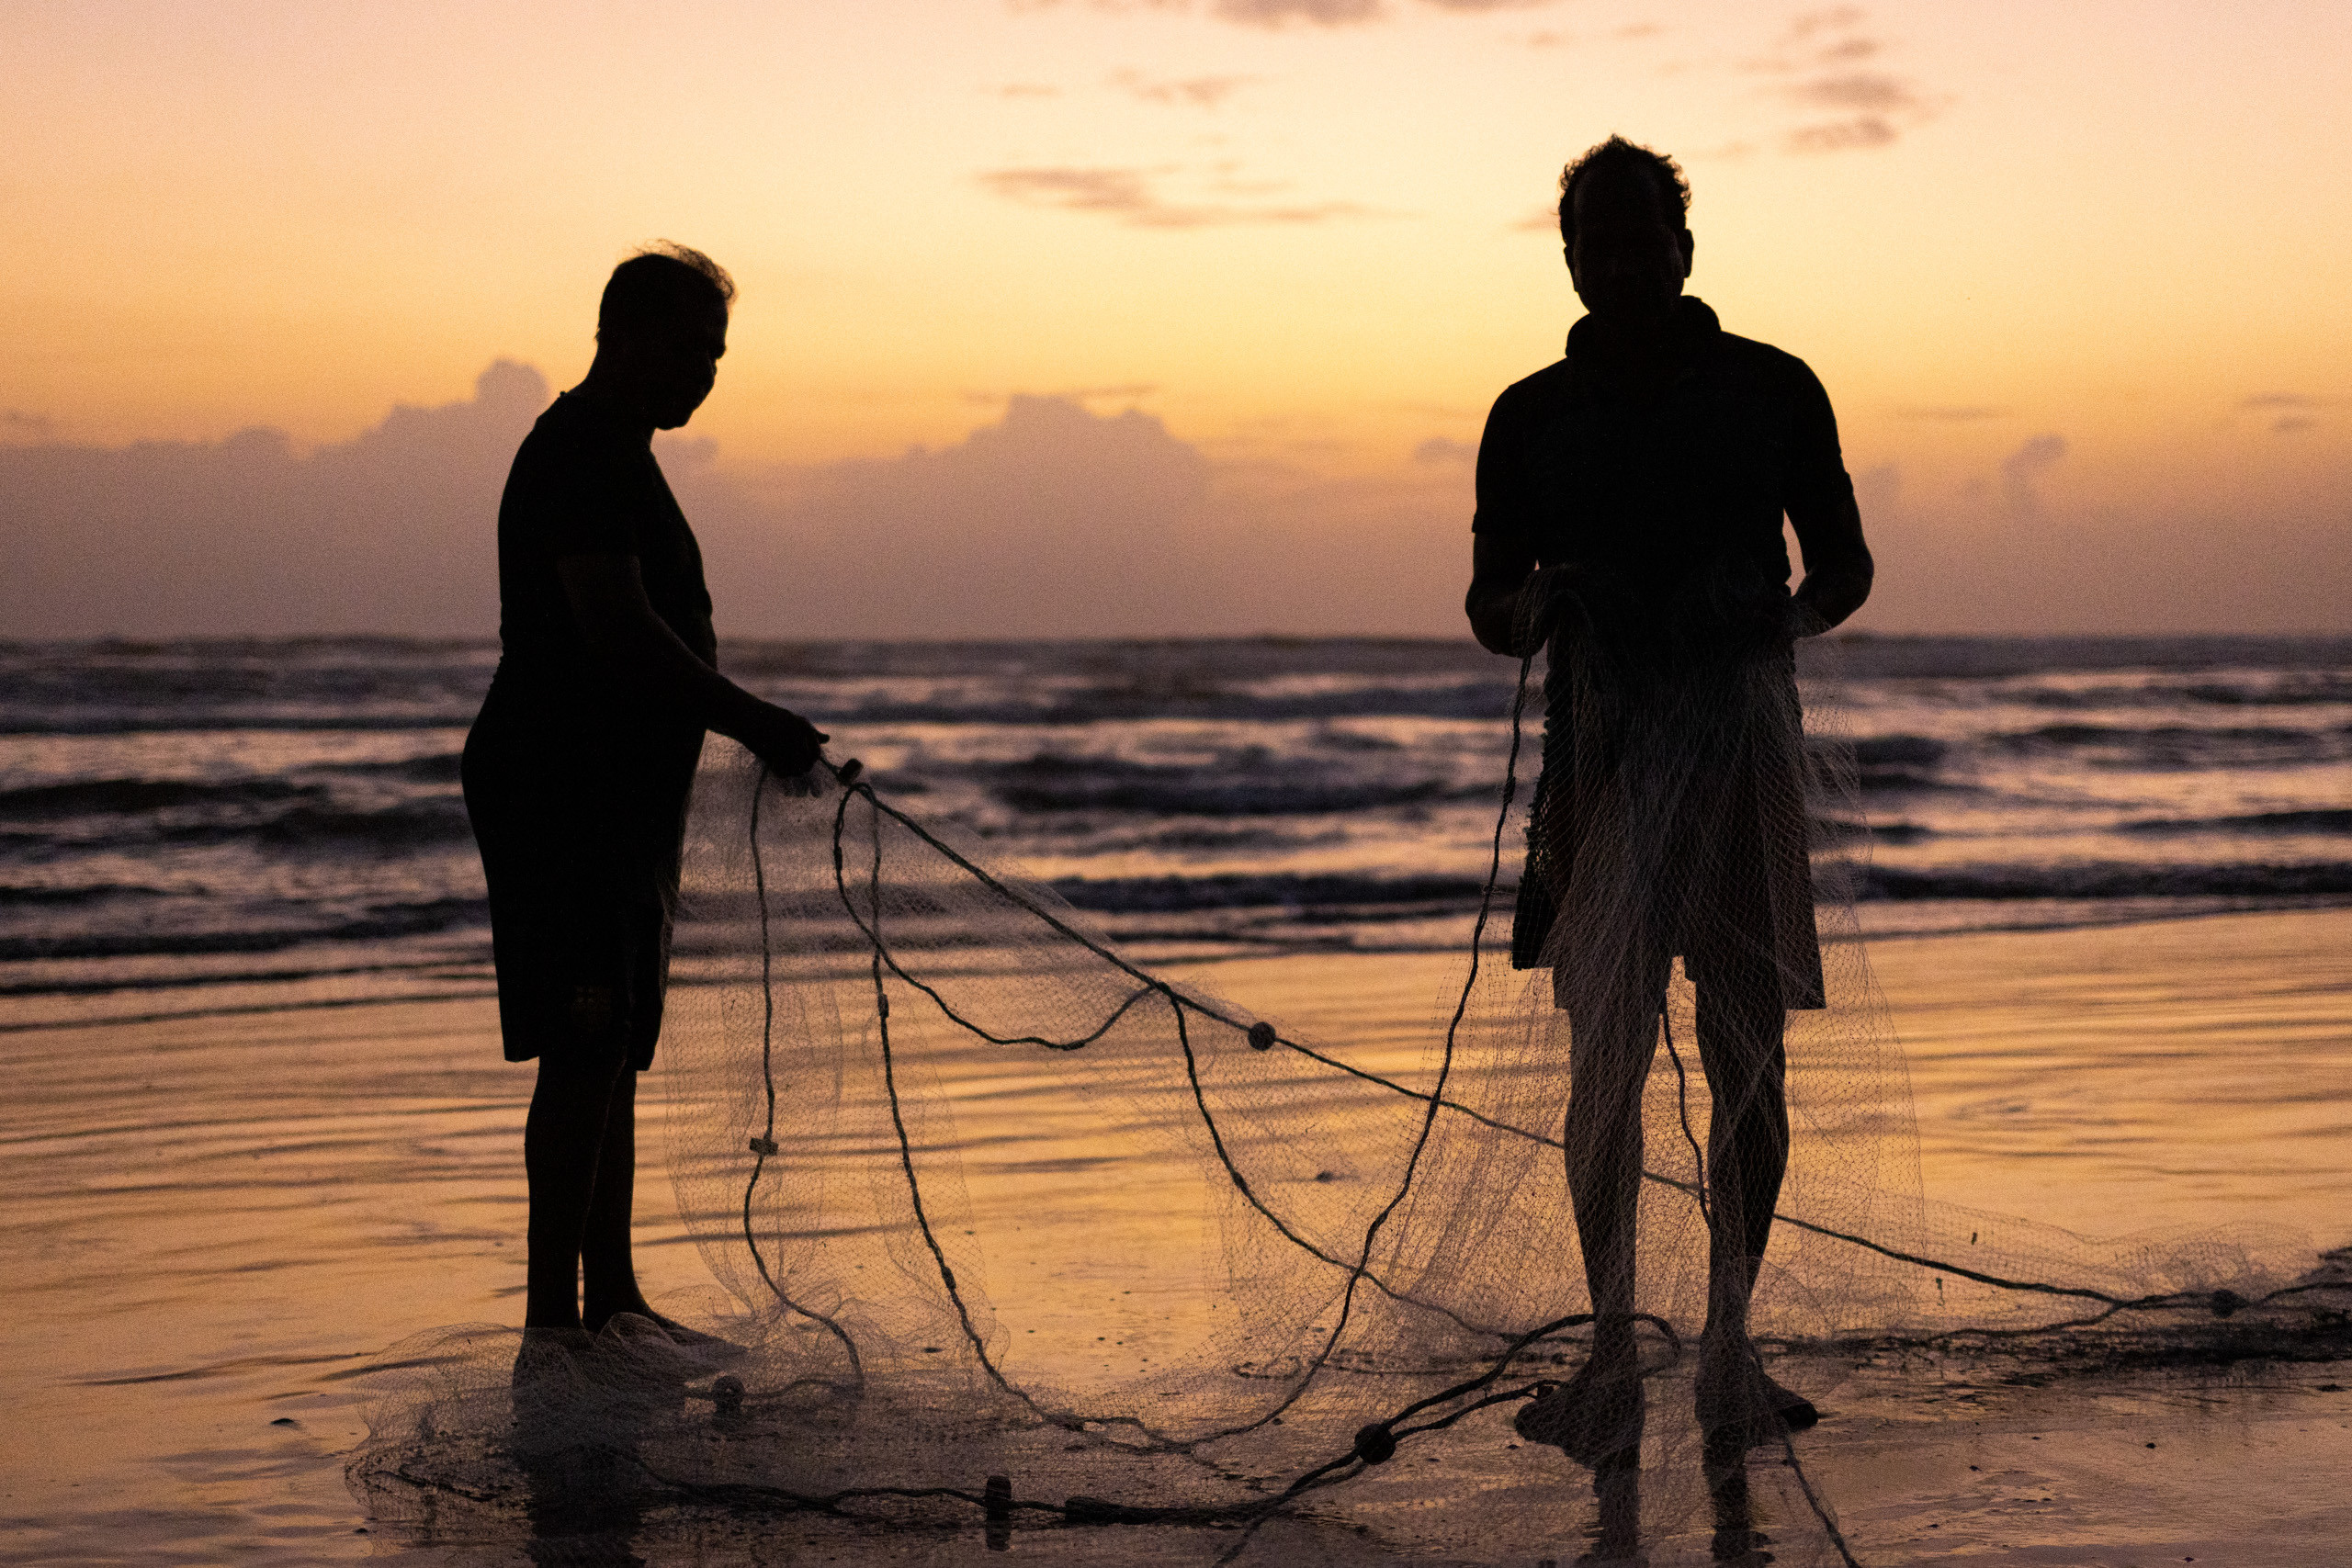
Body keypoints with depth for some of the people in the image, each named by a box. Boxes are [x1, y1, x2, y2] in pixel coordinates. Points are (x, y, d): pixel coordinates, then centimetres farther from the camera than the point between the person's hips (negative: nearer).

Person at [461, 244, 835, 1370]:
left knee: (614, 1055, 13)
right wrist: (755, 722, -23)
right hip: (558, 794, -11)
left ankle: (611, 1301, 19)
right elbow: (620, 636, -24)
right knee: (586, 1050, -14)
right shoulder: (578, 455, -14)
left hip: (617, 800, 11)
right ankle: (550, 1321, -14)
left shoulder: (616, 455, 19)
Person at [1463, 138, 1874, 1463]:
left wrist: (1789, 615, -7)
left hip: (1747, 748, 1)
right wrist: (1535, 607, -9)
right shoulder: (1531, 420, 8)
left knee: (1751, 1064, 3)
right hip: (1607, 755, 0)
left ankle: (1730, 1350, 15)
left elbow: (1846, 564, 15)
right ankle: (1613, 1359, -1)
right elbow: (1491, 605, 14)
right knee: (1607, 1062, -7)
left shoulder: (1773, 392, 6)